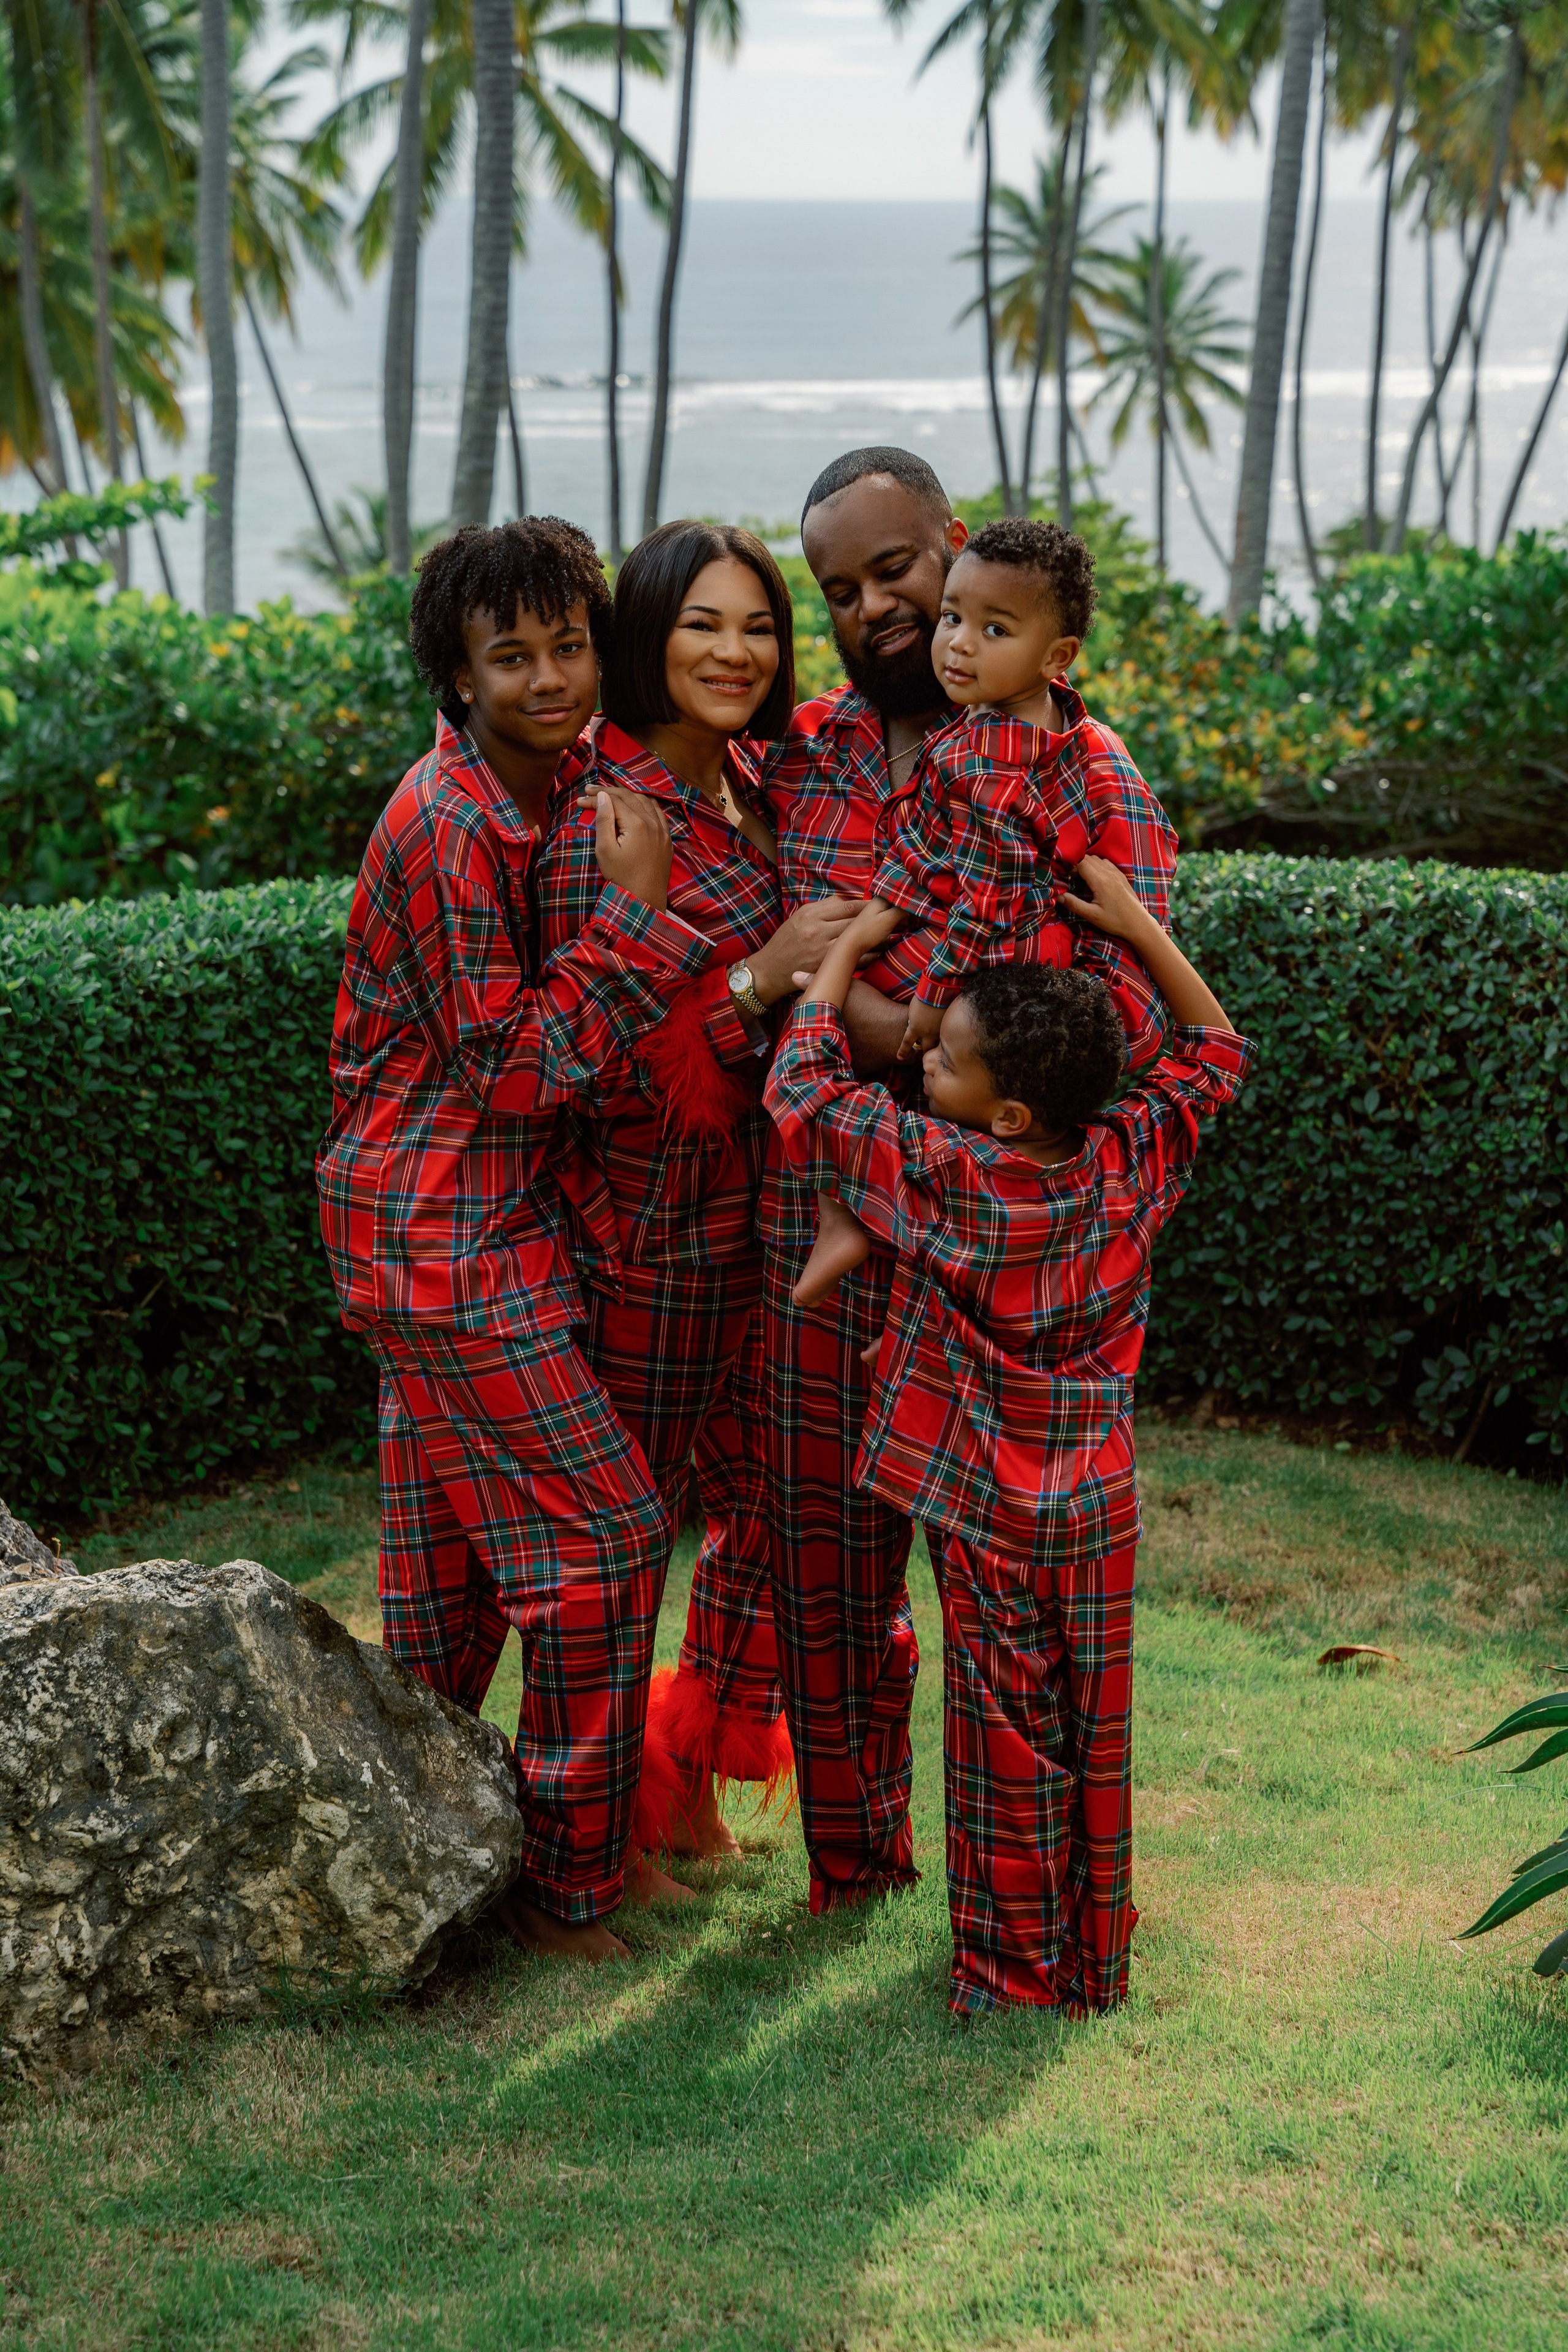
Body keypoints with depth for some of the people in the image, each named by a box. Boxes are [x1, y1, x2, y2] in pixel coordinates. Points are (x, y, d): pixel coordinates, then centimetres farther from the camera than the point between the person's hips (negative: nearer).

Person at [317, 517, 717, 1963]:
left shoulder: (538, 790, 8)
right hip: (446, 1230, -9)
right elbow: (520, 1070, -20)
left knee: (454, 1541, 17)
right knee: (602, 1526, -6)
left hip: (466, 1225, 9)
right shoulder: (453, 827, -21)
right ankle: (566, 1880, 5)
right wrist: (634, 909, -22)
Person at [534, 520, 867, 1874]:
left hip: (760, 1205, 8)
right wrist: (760, 978, -27)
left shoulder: (751, 789, 7)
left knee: (778, 1502, 16)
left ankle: (686, 1774, 35)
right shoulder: (605, 821, -18)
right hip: (653, 1220, -8)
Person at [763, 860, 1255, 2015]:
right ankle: (1098, 1968, 25)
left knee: (1006, 1746, 7)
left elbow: (803, 1084, -12)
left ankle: (1014, 1975, 16)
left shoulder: (944, 1178, -20)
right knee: (1098, 1742, 14)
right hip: (1101, 1508, 4)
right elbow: (1217, 1052, 9)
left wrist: (847, 947, 0)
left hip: (987, 1517, -4)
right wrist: (1137, 926, 6)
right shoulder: (1133, 1161, -8)